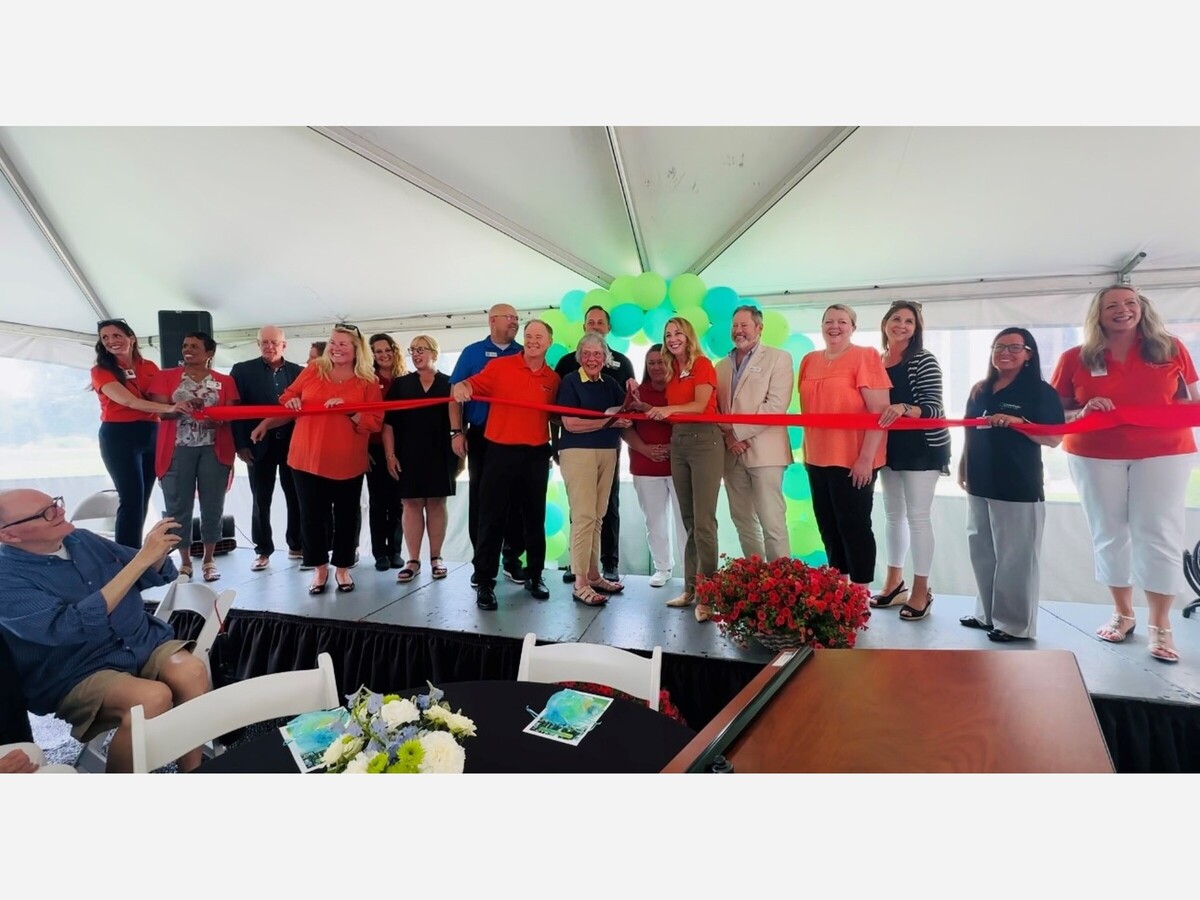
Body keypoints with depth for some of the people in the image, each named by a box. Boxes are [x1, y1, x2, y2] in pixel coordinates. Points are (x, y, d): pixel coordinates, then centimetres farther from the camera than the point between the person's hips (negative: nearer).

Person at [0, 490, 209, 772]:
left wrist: (158, 552, -11)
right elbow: (73, 626, -26)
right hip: (79, 673, -5)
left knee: (192, 672, -26)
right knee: (152, 697, -33)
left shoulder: (81, 539, 6)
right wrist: (141, 558, -29)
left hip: (143, 641, 5)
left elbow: (153, 576, 14)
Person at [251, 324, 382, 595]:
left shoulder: (368, 382, -2)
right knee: (312, 515, 7)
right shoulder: (313, 370, 5)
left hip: (347, 463, -2)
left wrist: (348, 410, -20)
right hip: (308, 459, 2)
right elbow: (288, 399, 16)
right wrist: (266, 423, 6)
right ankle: (319, 568, 23)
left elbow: (374, 422, -7)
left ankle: (343, 567, 24)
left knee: (346, 516, 7)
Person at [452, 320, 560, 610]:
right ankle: (485, 582, 8)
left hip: (536, 455, 3)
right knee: (492, 518, 0)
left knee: (534, 518, 12)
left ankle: (534, 575, 26)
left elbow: (554, 417, 14)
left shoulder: (553, 379, 8)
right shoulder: (500, 365, 0)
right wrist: (460, 387, -28)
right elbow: (473, 384, -9)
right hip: (501, 451, -2)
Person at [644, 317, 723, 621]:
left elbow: (699, 405, -14)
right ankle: (690, 588, 16)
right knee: (688, 520, 9)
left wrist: (669, 410, -28)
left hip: (705, 441, -7)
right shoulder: (672, 371, 16)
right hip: (678, 444, 7)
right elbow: (667, 410, 13)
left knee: (703, 521, -9)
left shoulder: (702, 364, -3)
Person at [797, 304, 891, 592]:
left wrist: (866, 458, -17)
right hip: (818, 458, 6)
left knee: (854, 524, 0)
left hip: (853, 459, -6)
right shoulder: (809, 361, 12)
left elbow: (879, 411, -12)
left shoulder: (865, 356, -7)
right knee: (827, 524, 12)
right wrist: (806, 451, 14)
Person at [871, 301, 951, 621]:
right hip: (889, 446, 6)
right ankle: (894, 581, 26)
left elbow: (934, 409, -20)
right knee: (892, 514, 13)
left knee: (918, 516, -2)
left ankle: (921, 590, 9)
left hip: (922, 447, -6)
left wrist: (903, 409, -40)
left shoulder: (924, 360, -11)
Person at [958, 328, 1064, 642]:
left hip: (1019, 488, -6)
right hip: (981, 485, 7)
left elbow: (1054, 438, -11)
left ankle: (1016, 623, 13)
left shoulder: (1040, 392, -6)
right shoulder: (980, 391, 12)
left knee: (1014, 557, 0)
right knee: (982, 552, 14)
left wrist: (1019, 422, -24)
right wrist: (963, 467, 15)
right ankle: (987, 613, 27)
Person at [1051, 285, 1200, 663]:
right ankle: (1122, 613, 24)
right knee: (1109, 534, 8)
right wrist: (1084, 411, -17)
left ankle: (1160, 625, 12)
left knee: (1159, 534, 0)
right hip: (1094, 456, 0)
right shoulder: (1075, 359, 0)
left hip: (1164, 453, 0)